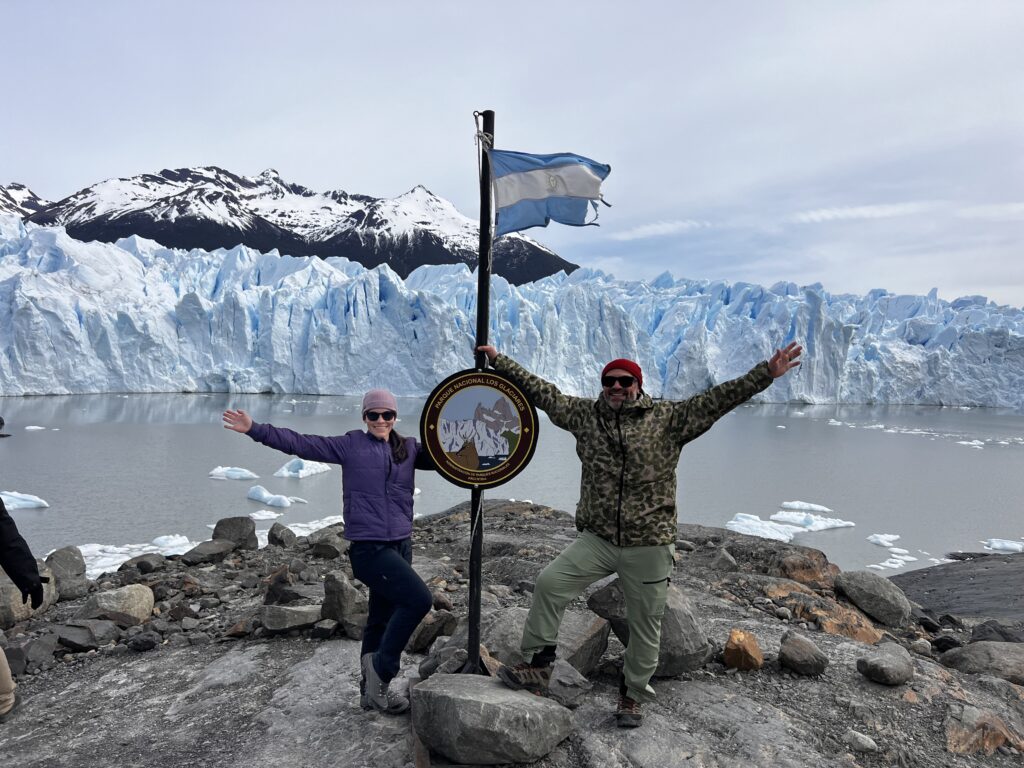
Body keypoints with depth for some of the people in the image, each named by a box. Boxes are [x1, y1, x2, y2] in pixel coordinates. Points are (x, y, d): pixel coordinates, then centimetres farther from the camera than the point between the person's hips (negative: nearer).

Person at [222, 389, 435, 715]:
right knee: (419, 599, -17)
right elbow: (300, 443, -7)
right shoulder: (351, 445, -4)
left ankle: (373, 690, 31)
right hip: (369, 548, -6)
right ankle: (382, 667, 2)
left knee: (383, 620, 15)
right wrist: (255, 429, -12)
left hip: (400, 545, 6)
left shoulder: (408, 449, 8)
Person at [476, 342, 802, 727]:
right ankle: (537, 667, 5)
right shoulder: (584, 414, 4)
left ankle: (632, 693, 33)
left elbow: (716, 399, -8)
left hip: (649, 544, -1)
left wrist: (766, 373, -16)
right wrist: (498, 360, 10)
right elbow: (542, 391, 9)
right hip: (597, 538, 2)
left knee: (645, 623, 10)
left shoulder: (668, 418, -3)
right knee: (549, 583, -11)